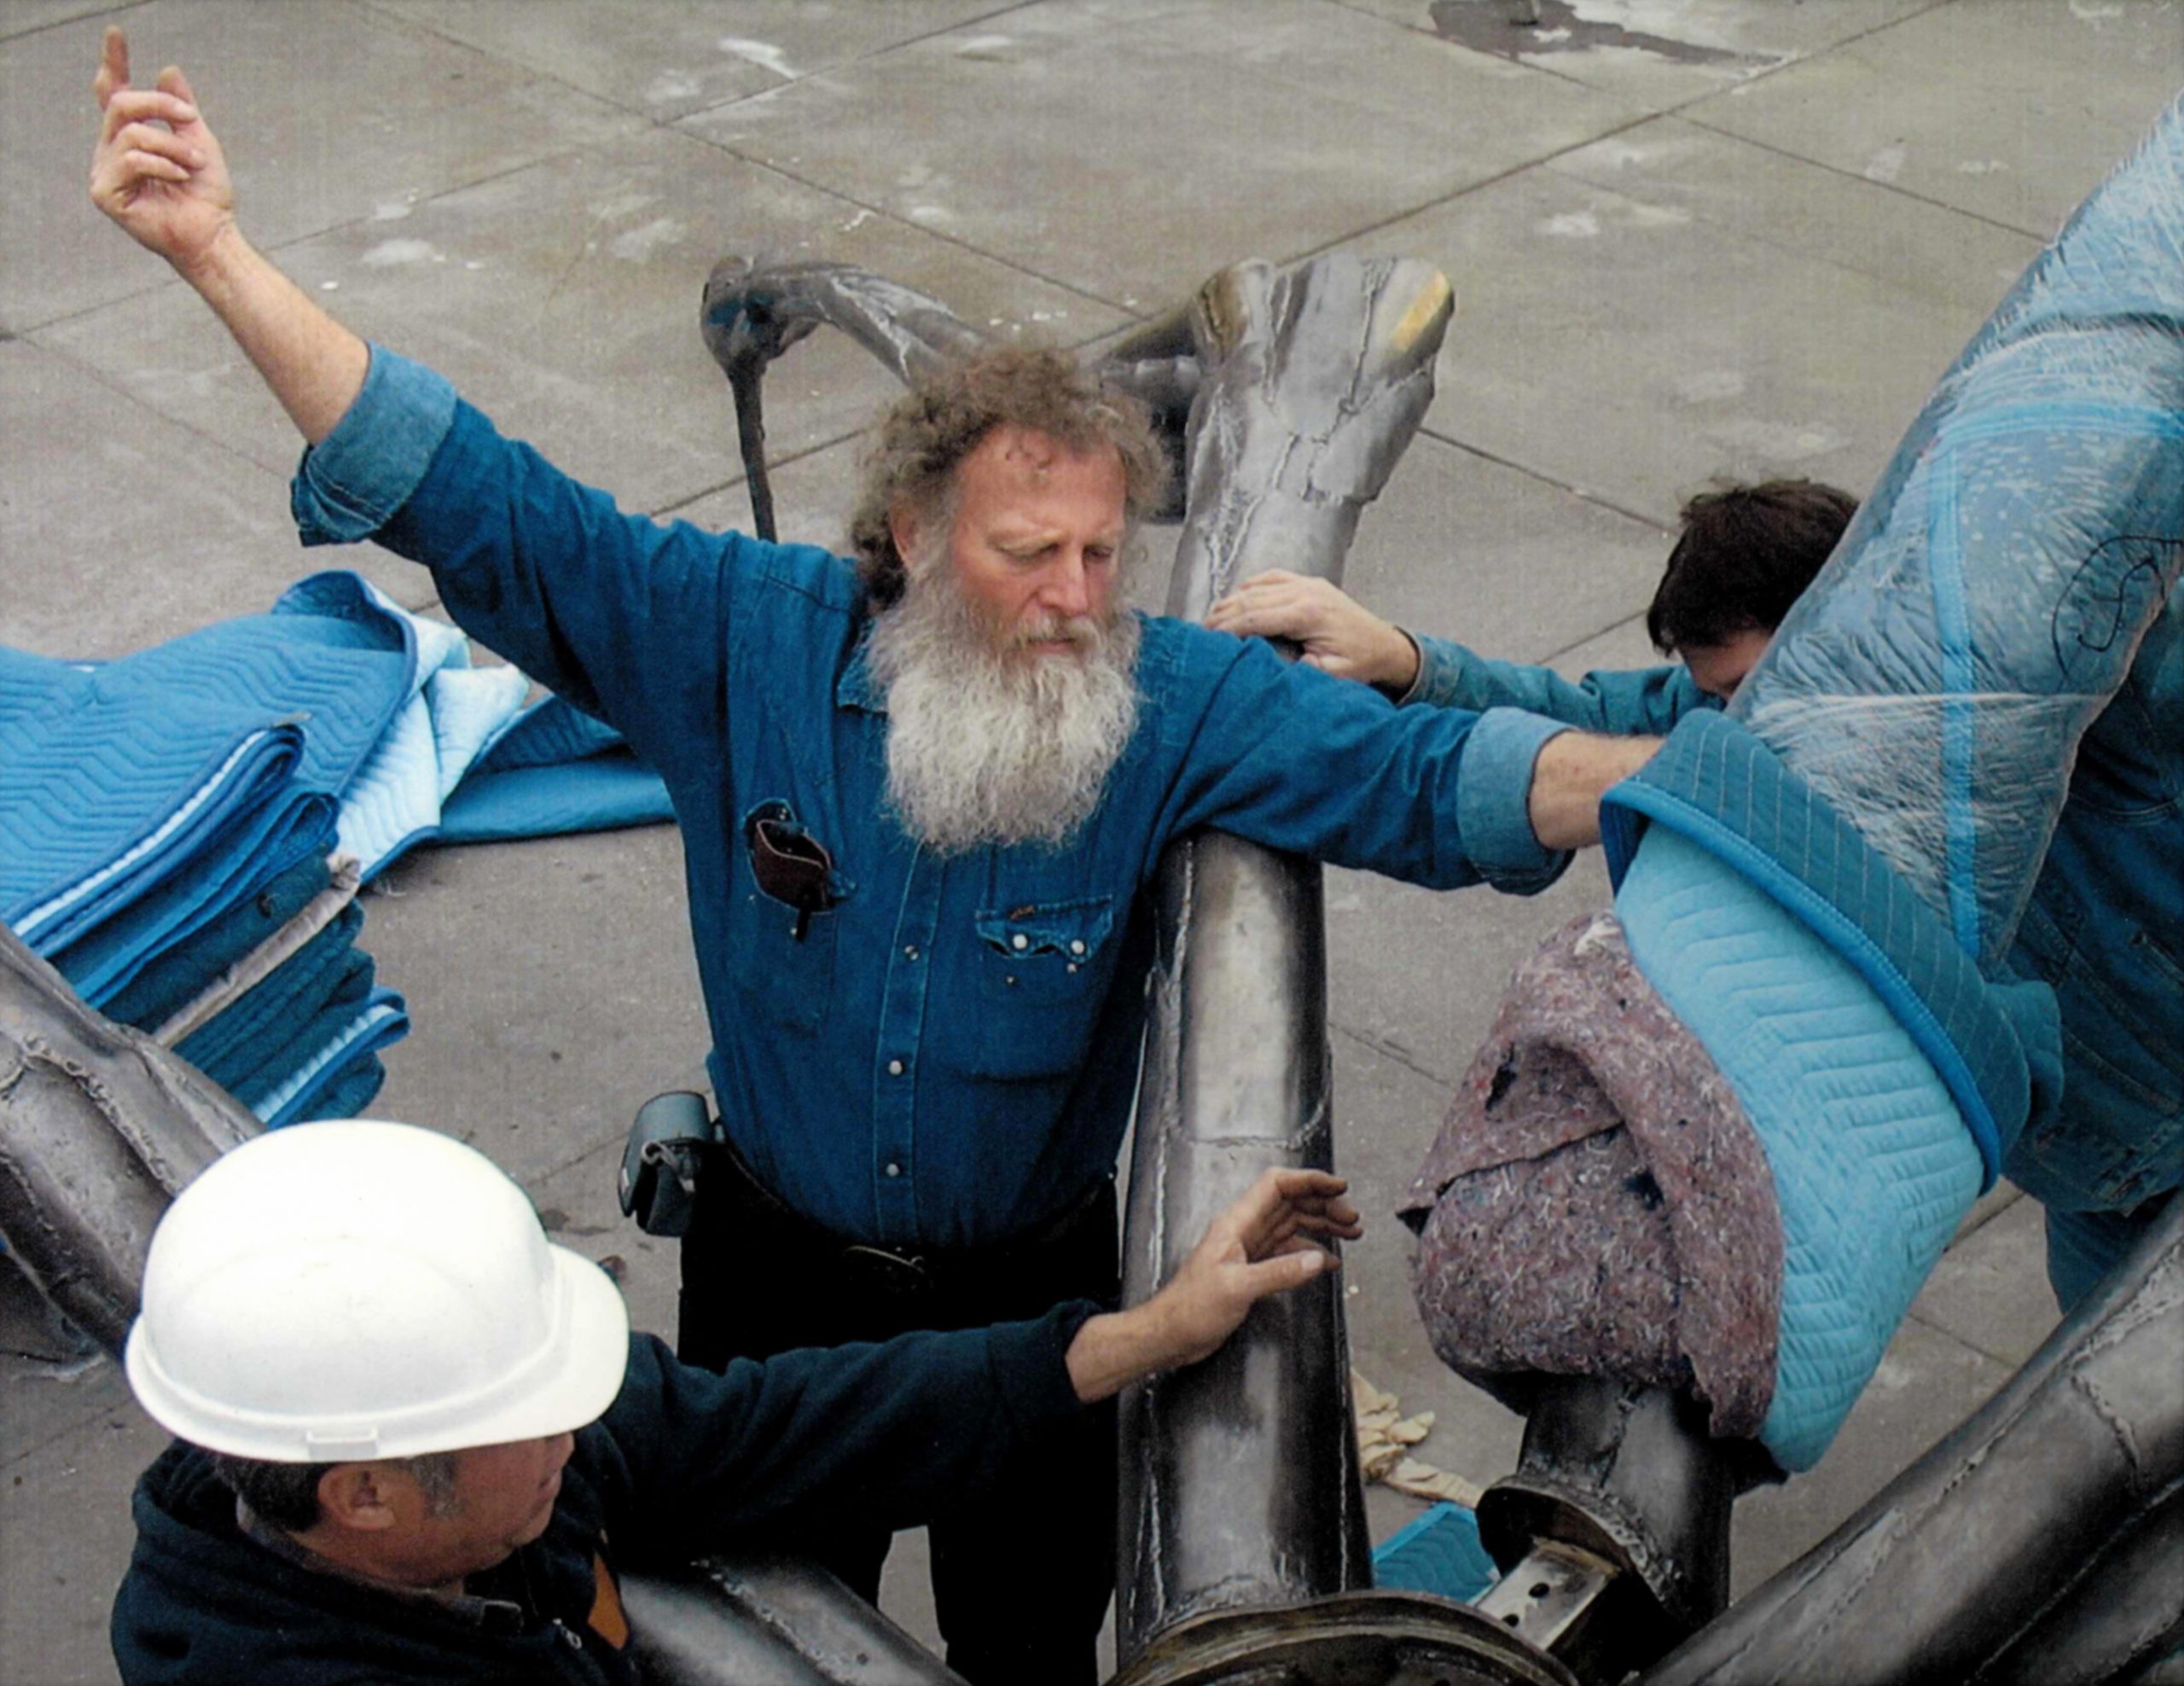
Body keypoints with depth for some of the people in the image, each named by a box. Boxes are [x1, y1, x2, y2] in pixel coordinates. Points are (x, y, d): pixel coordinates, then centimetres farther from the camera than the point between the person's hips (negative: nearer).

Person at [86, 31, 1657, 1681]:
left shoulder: (1177, 704, -18)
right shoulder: (743, 635, -17)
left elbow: (1426, 776, -25)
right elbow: (477, 501, -19)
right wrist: (218, 252, -25)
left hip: (1037, 1294, 0)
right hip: (778, 1282, 1)